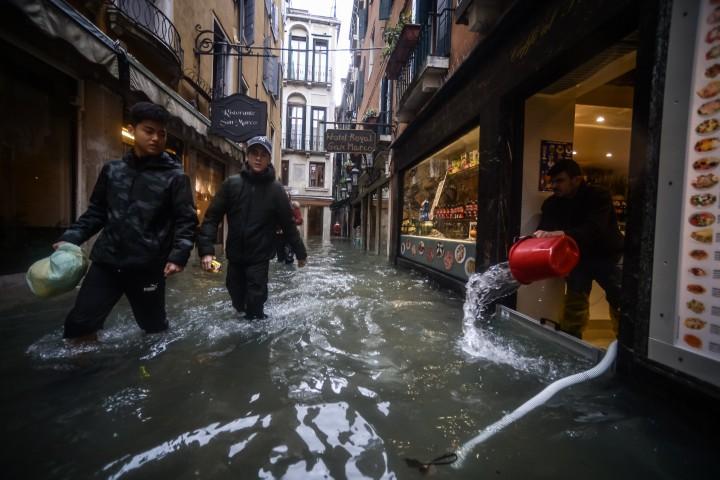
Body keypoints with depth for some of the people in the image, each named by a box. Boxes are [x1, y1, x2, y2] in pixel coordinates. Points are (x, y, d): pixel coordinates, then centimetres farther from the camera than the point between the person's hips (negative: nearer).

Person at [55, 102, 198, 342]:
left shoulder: (174, 176, -4)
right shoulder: (112, 170, 8)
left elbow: (186, 220, -8)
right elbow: (96, 212, 16)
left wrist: (179, 255, -21)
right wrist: (71, 238, 2)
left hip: (148, 267, -3)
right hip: (106, 262, 4)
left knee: (154, 327, 13)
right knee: (78, 324, 6)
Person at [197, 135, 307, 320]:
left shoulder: (275, 189, -4)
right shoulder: (231, 184, -2)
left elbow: (288, 223, -1)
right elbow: (212, 217, -4)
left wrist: (300, 252, 3)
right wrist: (206, 249, -15)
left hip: (260, 258, -2)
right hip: (235, 256, 3)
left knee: (254, 304, 0)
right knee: (238, 301, 18)